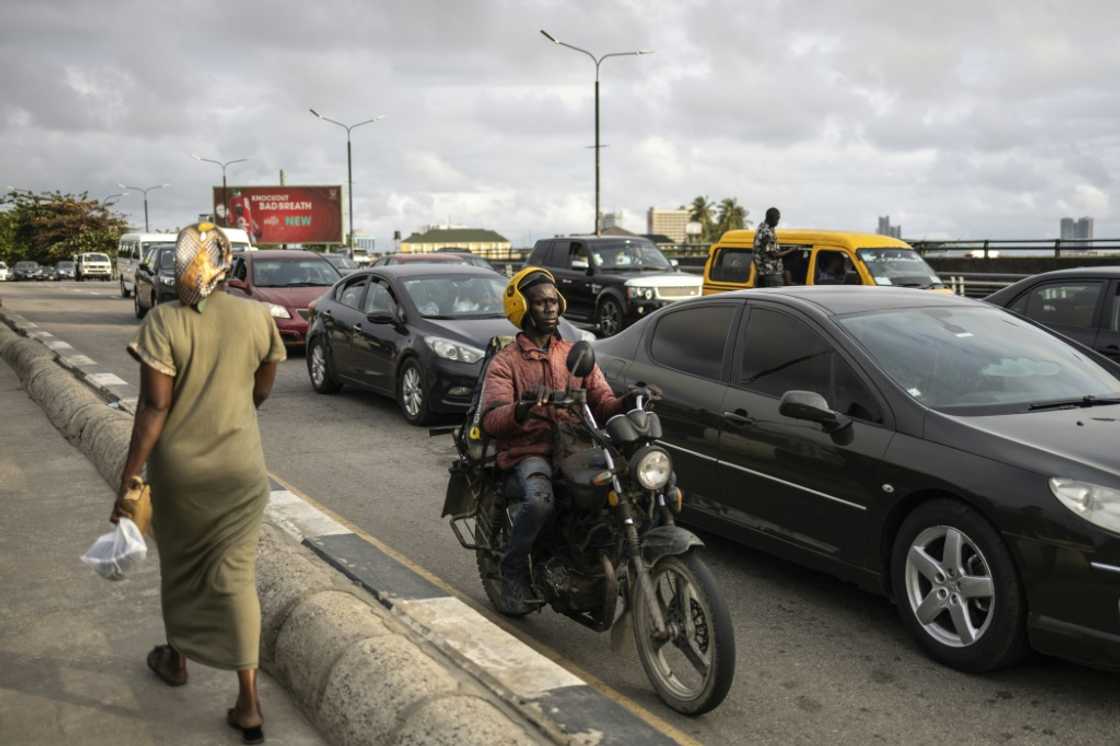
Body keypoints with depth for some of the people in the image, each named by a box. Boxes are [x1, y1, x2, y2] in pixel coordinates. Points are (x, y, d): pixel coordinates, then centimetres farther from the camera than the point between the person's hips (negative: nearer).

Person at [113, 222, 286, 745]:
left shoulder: (163, 322, -14)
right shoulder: (258, 316, -4)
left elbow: (154, 407, -16)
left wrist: (130, 477, -11)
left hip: (178, 467, -1)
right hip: (241, 468, 2)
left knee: (179, 564, 21)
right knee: (236, 574, 6)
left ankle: (176, 659, 44)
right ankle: (248, 702, 3)